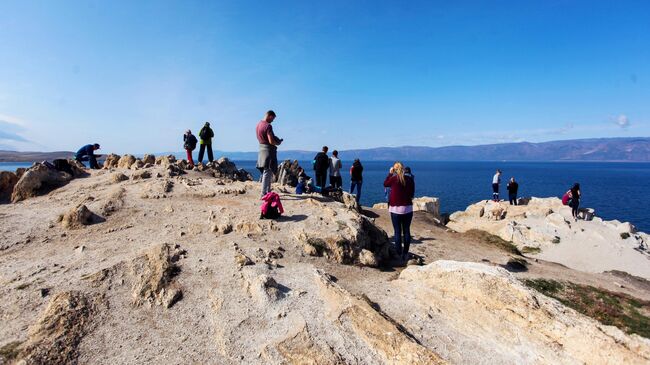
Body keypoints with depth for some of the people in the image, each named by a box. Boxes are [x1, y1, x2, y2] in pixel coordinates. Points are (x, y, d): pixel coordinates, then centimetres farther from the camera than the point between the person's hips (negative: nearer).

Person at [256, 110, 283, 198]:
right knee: (267, 173, -5)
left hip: (261, 148, 9)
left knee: (266, 173, 17)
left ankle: (268, 191, 24)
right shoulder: (268, 126, -17)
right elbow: (271, 141, -22)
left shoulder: (258, 125, 12)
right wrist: (278, 143, -2)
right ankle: (263, 194, -4)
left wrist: (276, 139, 14)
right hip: (269, 150, -9)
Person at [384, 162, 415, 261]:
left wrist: (390, 173, 16)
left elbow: (385, 184, 11)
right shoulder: (410, 179, -1)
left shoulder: (393, 179, -11)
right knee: (406, 231, 10)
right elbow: (412, 193, 10)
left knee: (397, 231, 3)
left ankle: (399, 254, 7)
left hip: (396, 209, -3)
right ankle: (405, 253, 16)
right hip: (408, 208, 3)